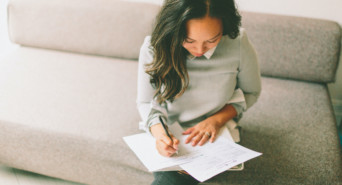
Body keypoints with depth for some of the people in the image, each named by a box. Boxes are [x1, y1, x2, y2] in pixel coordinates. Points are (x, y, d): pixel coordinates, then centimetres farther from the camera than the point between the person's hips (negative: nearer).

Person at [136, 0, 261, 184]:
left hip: (213, 134, 0)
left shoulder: (238, 44, -18)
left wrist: (216, 120, -14)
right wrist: (159, 133, -26)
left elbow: (250, 92, 0)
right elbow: (146, 103, -6)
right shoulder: (153, 48, -18)